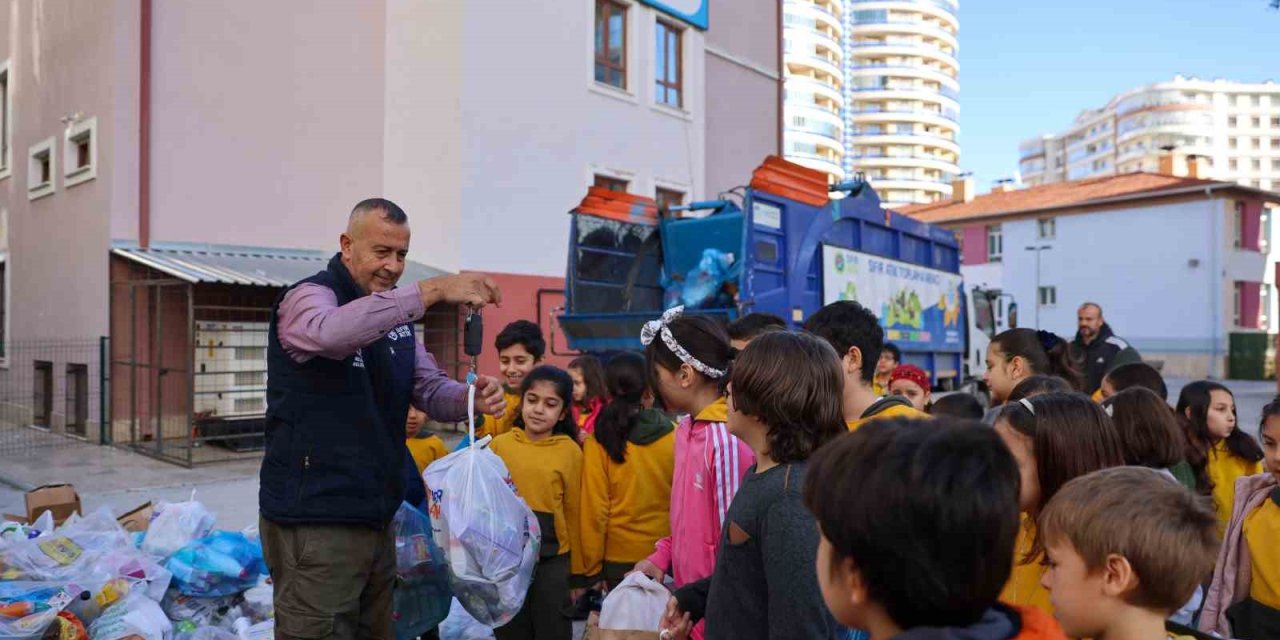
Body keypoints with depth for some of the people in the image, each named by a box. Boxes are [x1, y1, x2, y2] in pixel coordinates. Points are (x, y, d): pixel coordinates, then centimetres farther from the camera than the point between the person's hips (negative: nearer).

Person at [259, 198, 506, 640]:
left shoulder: (396, 317, 14)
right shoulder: (308, 296, -10)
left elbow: (431, 389, 9)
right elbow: (331, 331, -34)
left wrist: (472, 398, -14)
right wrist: (433, 290, -37)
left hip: (376, 518, 8)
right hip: (314, 518, -7)